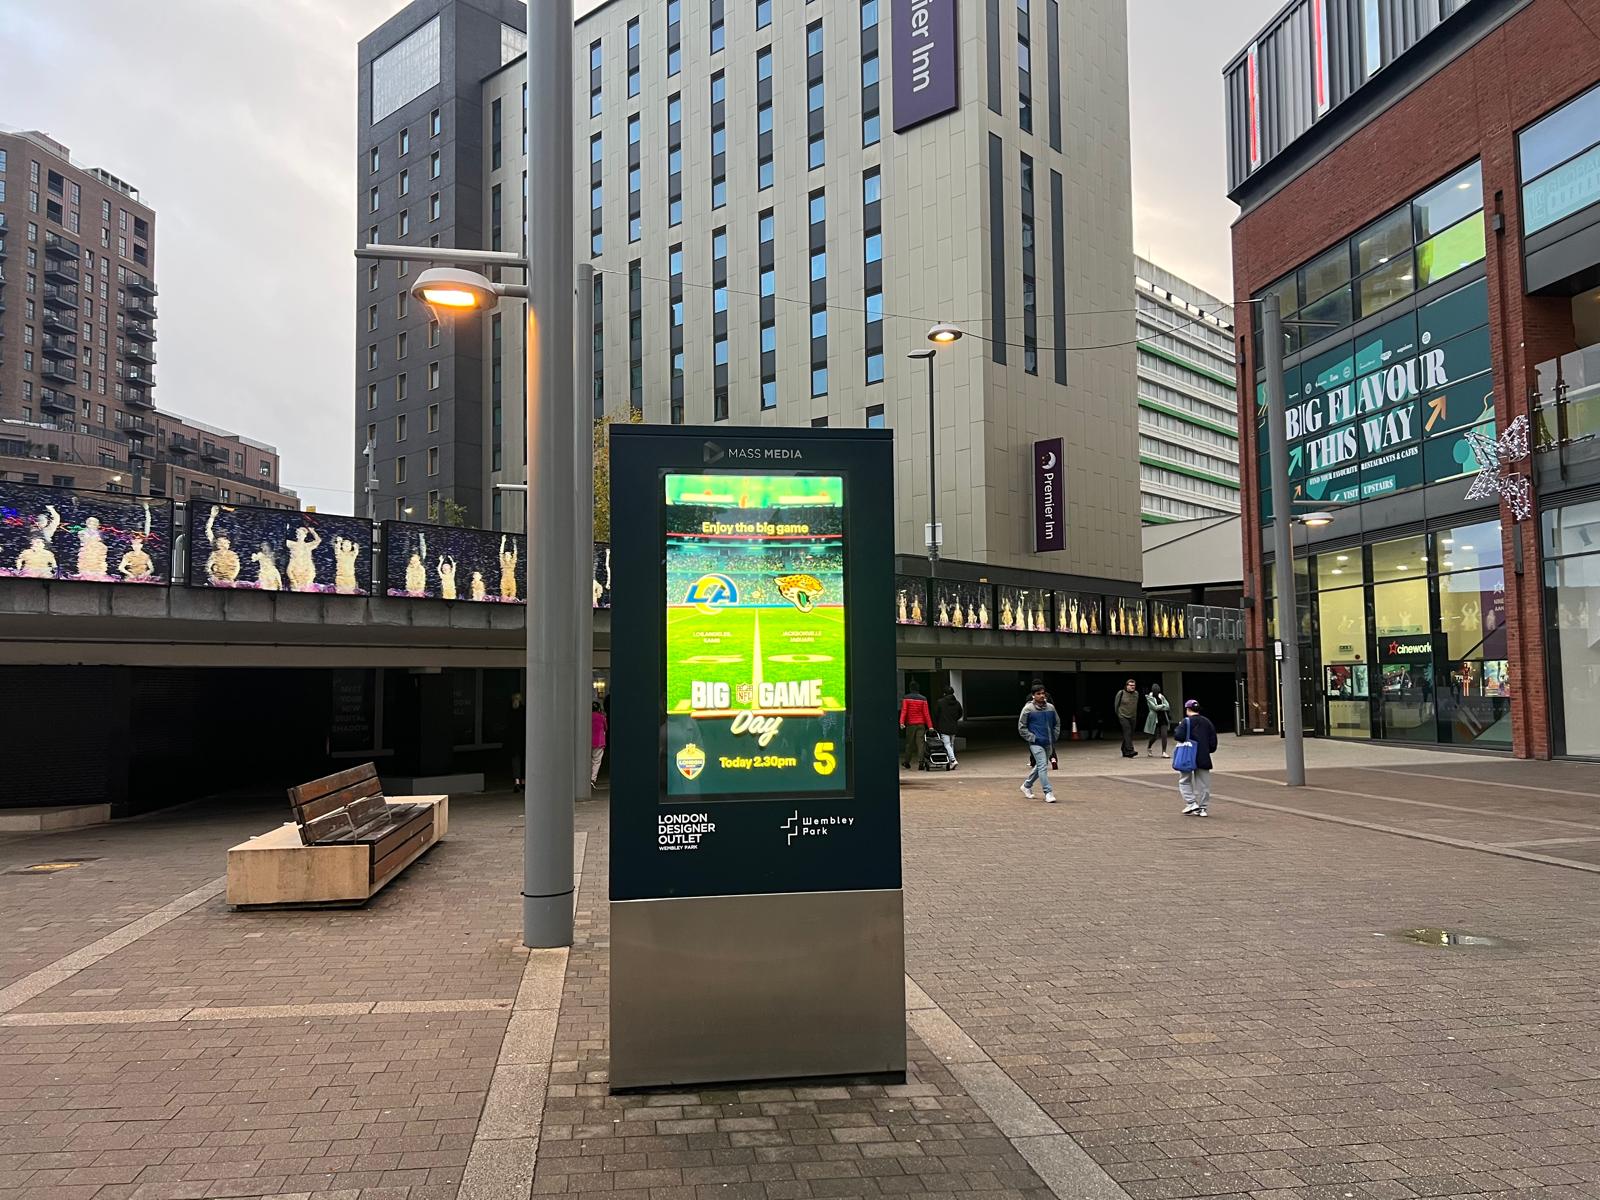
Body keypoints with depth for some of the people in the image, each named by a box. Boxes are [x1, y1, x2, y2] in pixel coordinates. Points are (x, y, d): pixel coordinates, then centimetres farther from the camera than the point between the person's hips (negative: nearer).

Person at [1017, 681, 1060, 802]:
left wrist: (1054, 737, 7)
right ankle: (1048, 793, -12)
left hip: (1048, 743, 6)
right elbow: (1021, 727, -4)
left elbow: (1057, 723, 17)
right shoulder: (1028, 709, -8)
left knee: (1039, 766, 16)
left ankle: (1027, 786, 36)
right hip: (1036, 744, -6)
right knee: (1043, 766, -14)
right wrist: (1032, 738, -10)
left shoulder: (1050, 707, 5)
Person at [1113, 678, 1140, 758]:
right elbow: (1116, 704, 2)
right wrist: (1117, 715, 6)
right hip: (1123, 716, -6)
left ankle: (1125, 751, 20)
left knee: (1130, 734, 8)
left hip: (1132, 717, 6)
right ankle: (1130, 751, -26)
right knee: (1127, 732, -18)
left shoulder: (1136, 694, 7)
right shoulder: (1121, 693, -8)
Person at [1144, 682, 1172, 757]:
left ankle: (1164, 752, -3)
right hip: (1155, 719, -4)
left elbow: (1168, 707, 0)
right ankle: (1149, 748, 33)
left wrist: (1159, 707, -12)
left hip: (1163, 719, 4)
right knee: (1154, 736, 3)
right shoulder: (1149, 698, -5)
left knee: (1164, 735, -8)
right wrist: (1163, 705, -4)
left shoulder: (1161, 697, 9)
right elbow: (1155, 707, -17)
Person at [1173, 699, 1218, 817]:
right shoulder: (1207, 722, 8)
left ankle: (1191, 803, -5)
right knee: (1203, 783, 9)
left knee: (1185, 781, 8)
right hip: (1203, 757, 4)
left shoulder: (1186, 721, -8)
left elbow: (1179, 736, -17)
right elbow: (1213, 741, 8)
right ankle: (1202, 808, 10)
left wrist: (1178, 727, 2)